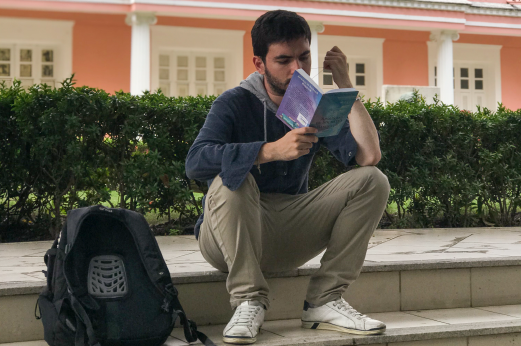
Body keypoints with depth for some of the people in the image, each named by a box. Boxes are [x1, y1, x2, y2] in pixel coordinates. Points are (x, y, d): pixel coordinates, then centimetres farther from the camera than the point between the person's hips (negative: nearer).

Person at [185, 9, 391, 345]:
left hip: (288, 236, 4)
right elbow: (195, 161, -27)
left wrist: (345, 83, -10)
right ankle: (249, 302, -22)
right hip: (228, 238, -4)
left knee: (373, 181, -10)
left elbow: (369, 156, -13)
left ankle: (325, 300, -14)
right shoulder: (235, 103, -7)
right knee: (231, 180, -34)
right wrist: (272, 150, -37)